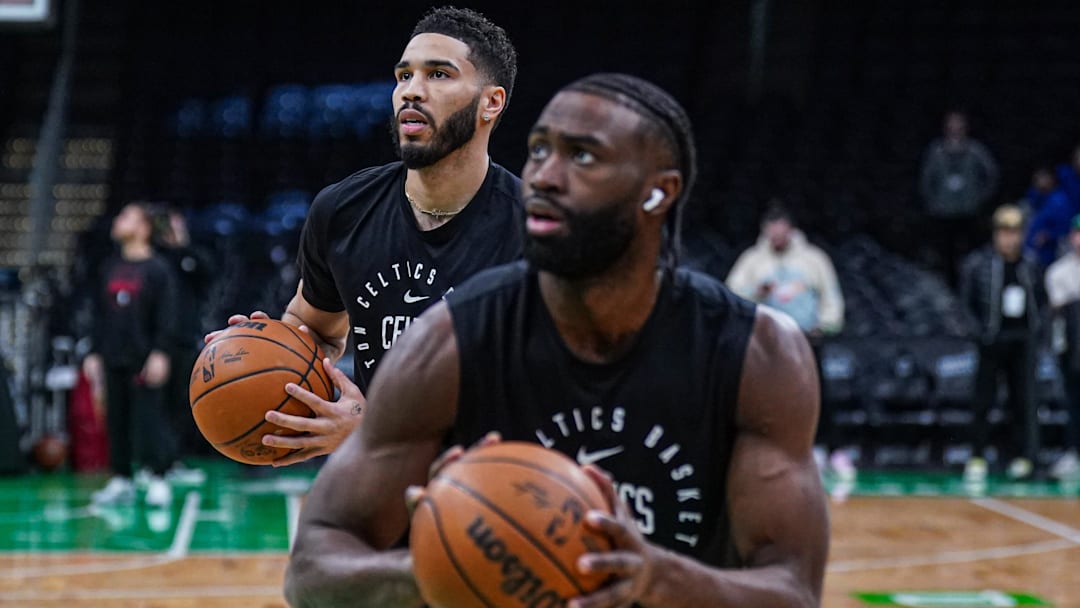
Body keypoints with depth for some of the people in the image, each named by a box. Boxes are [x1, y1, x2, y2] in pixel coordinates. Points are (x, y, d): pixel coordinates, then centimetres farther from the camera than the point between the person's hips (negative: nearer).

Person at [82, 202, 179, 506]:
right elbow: (100, 314, 18)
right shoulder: (110, 268, 15)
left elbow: (166, 316, -9)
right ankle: (121, 481, 13)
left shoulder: (158, 269, -3)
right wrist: (94, 352, 12)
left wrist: (160, 353, -16)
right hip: (114, 361, 6)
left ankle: (158, 481, 0)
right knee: (117, 421, 7)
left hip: (144, 361, -6)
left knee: (150, 418, -6)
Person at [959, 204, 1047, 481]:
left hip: (1022, 341, 3)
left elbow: (1040, 298, 18)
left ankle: (1025, 456, 8)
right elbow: (967, 300, -1)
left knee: (1023, 399, 2)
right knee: (984, 399, 0)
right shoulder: (978, 263, -5)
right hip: (992, 341, -3)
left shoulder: (1029, 265, 7)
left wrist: (1033, 326, 7)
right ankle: (977, 457, 8)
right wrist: (980, 328, -7)